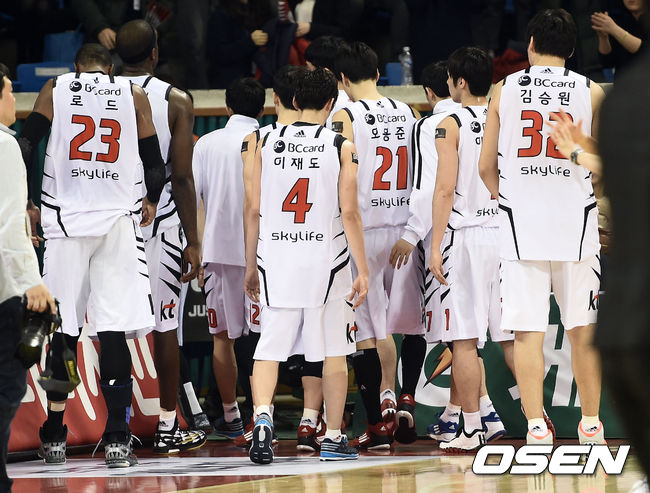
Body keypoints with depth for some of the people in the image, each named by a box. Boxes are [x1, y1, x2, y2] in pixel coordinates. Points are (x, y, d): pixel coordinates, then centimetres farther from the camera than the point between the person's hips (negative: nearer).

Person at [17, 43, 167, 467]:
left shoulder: (55, 90, 8)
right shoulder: (134, 95, 8)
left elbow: (24, 147, -1)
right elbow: (156, 166, 9)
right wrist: (150, 203, 28)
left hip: (65, 220, 0)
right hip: (118, 221, 0)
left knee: (62, 333, 6)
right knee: (114, 332, -2)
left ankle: (55, 437, 12)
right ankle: (117, 438, -7)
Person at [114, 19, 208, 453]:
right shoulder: (176, 101, -5)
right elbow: (182, 177, -9)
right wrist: (193, 242, -5)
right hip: (160, 221, -2)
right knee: (165, 324, 7)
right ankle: (168, 427, 11)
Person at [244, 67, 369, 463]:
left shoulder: (268, 144, 3)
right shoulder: (340, 147, -4)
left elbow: (254, 212, 5)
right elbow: (349, 212, -8)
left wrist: (251, 267, 14)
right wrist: (364, 271, -3)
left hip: (276, 260, 2)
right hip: (326, 263, -2)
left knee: (270, 348, 4)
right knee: (334, 352, 9)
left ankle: (263, 417, -19)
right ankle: (333, 438, 14)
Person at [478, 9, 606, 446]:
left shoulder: (505, 90, 2)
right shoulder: (591, 92, 1)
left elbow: (486, 168, 5)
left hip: (521, 228, 0)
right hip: (576, 223, 0)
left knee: (527, 330, 1)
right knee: (582, 329, 9)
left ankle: (536, 427, -4)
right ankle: (591, 426, 16)